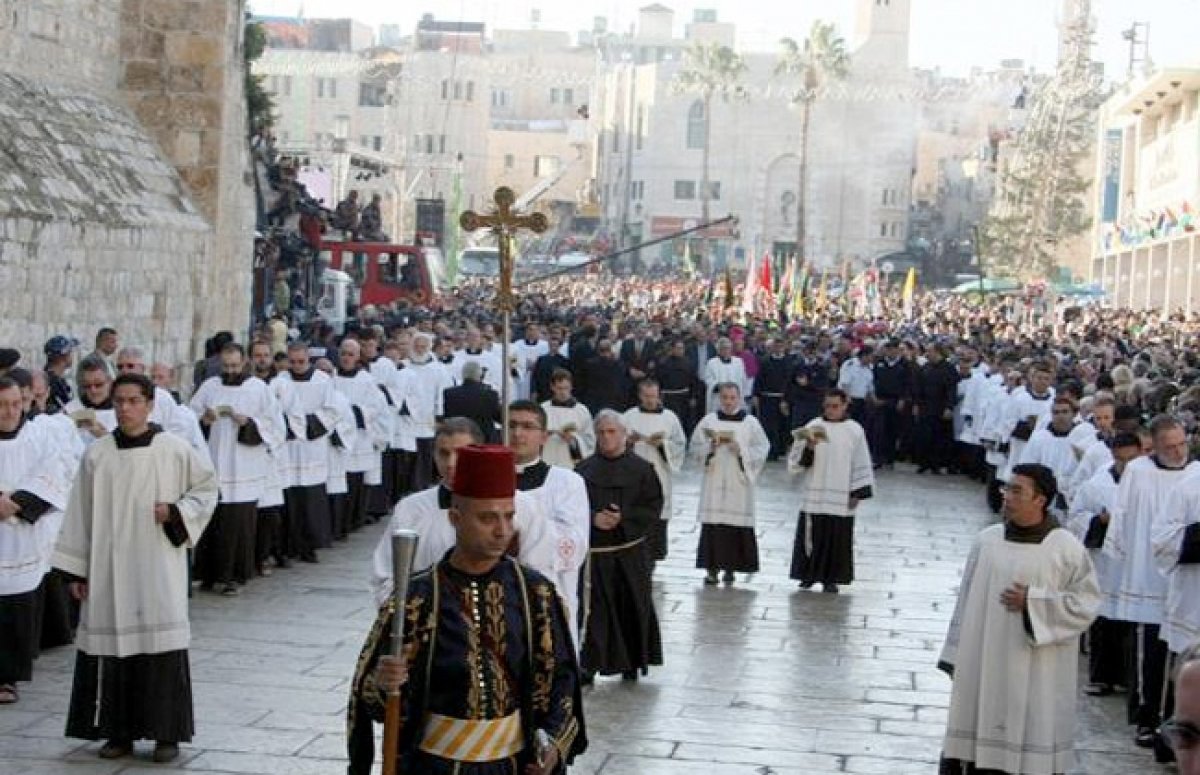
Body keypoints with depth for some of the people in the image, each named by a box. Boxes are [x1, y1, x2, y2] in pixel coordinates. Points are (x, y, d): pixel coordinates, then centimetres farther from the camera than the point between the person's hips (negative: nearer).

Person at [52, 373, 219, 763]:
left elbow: (207, 488, 8)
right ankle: (118, 731, 15)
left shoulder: (175, 450, -2)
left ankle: (167, 733, 7)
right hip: (108, 569, 2)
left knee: (162, 645, -3)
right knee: (111, 643, 3)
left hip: (158, 570, -2)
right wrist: (76, 569, 6)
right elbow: (81, 513, 7)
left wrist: (176, 511, -10)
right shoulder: (97, 454, 3)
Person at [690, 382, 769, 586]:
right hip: (714, 480, 1)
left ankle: (730, 567, 9)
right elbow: (695, 448, 7)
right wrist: (711, 446, -12)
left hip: (739, 482, -1)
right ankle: (712, 567, 2)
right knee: (712, 523, -4)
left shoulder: (750, 422, 3)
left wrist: (741, 451, -13)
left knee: (737, 524, -2)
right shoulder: (708, 421, 6)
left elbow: (762, 449, 2)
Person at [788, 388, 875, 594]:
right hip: (814, 496, 0)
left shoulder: (854, 430, 1)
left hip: (841, 498, 0)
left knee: (837, 538, 3)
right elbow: (796, 461, -2)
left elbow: (861, 464, 4)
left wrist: (857, 493, -1)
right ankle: (809, 574, 16)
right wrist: (808, 447, -21)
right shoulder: (813, 427, 0)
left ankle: (830, 578, 12)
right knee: (812, 536, 3)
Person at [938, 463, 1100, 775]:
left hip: (1035, 674, -3)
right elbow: (967, 600, 8)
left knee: (1030, 740, 0)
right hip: (982, 665, 4)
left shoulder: (1067, 548, -6)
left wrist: (1032, 602, -14)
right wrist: (956, 657, 8)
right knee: (978, 738, 8)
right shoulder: (987, 540, 4)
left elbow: (1086, 602, -4)